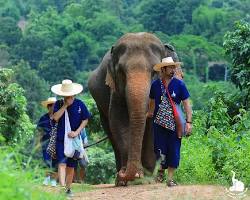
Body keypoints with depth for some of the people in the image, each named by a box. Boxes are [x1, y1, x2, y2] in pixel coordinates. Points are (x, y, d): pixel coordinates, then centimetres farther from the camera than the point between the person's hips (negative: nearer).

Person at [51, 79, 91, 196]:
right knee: (62, 163, -16)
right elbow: (56, 117, -15)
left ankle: (68, 188, 21)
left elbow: (85, 120, 4)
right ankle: (62, 187, -28)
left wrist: (77, 132, -9)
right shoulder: (58, 104, 0)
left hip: (74, 138, 2)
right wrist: (65, 105, -16)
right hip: (60, 139, -2)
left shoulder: (79, 104, 0)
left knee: (71, 166, 8)